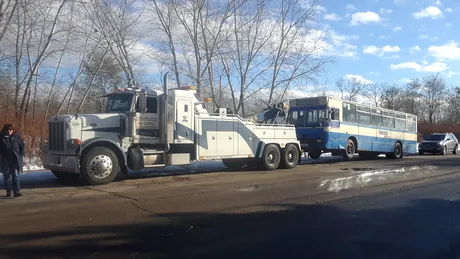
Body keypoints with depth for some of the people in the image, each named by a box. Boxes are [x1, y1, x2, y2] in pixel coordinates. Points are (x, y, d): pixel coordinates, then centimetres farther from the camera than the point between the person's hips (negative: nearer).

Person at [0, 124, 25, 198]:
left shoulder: (16, 137, 6)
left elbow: (22, 146, 13)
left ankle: (16, 191, -1)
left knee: (16, 175, -2)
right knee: (7, 176, 6)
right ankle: (9, 192, 13)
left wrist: (21, 155, 6)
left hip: (15, 160, 0)